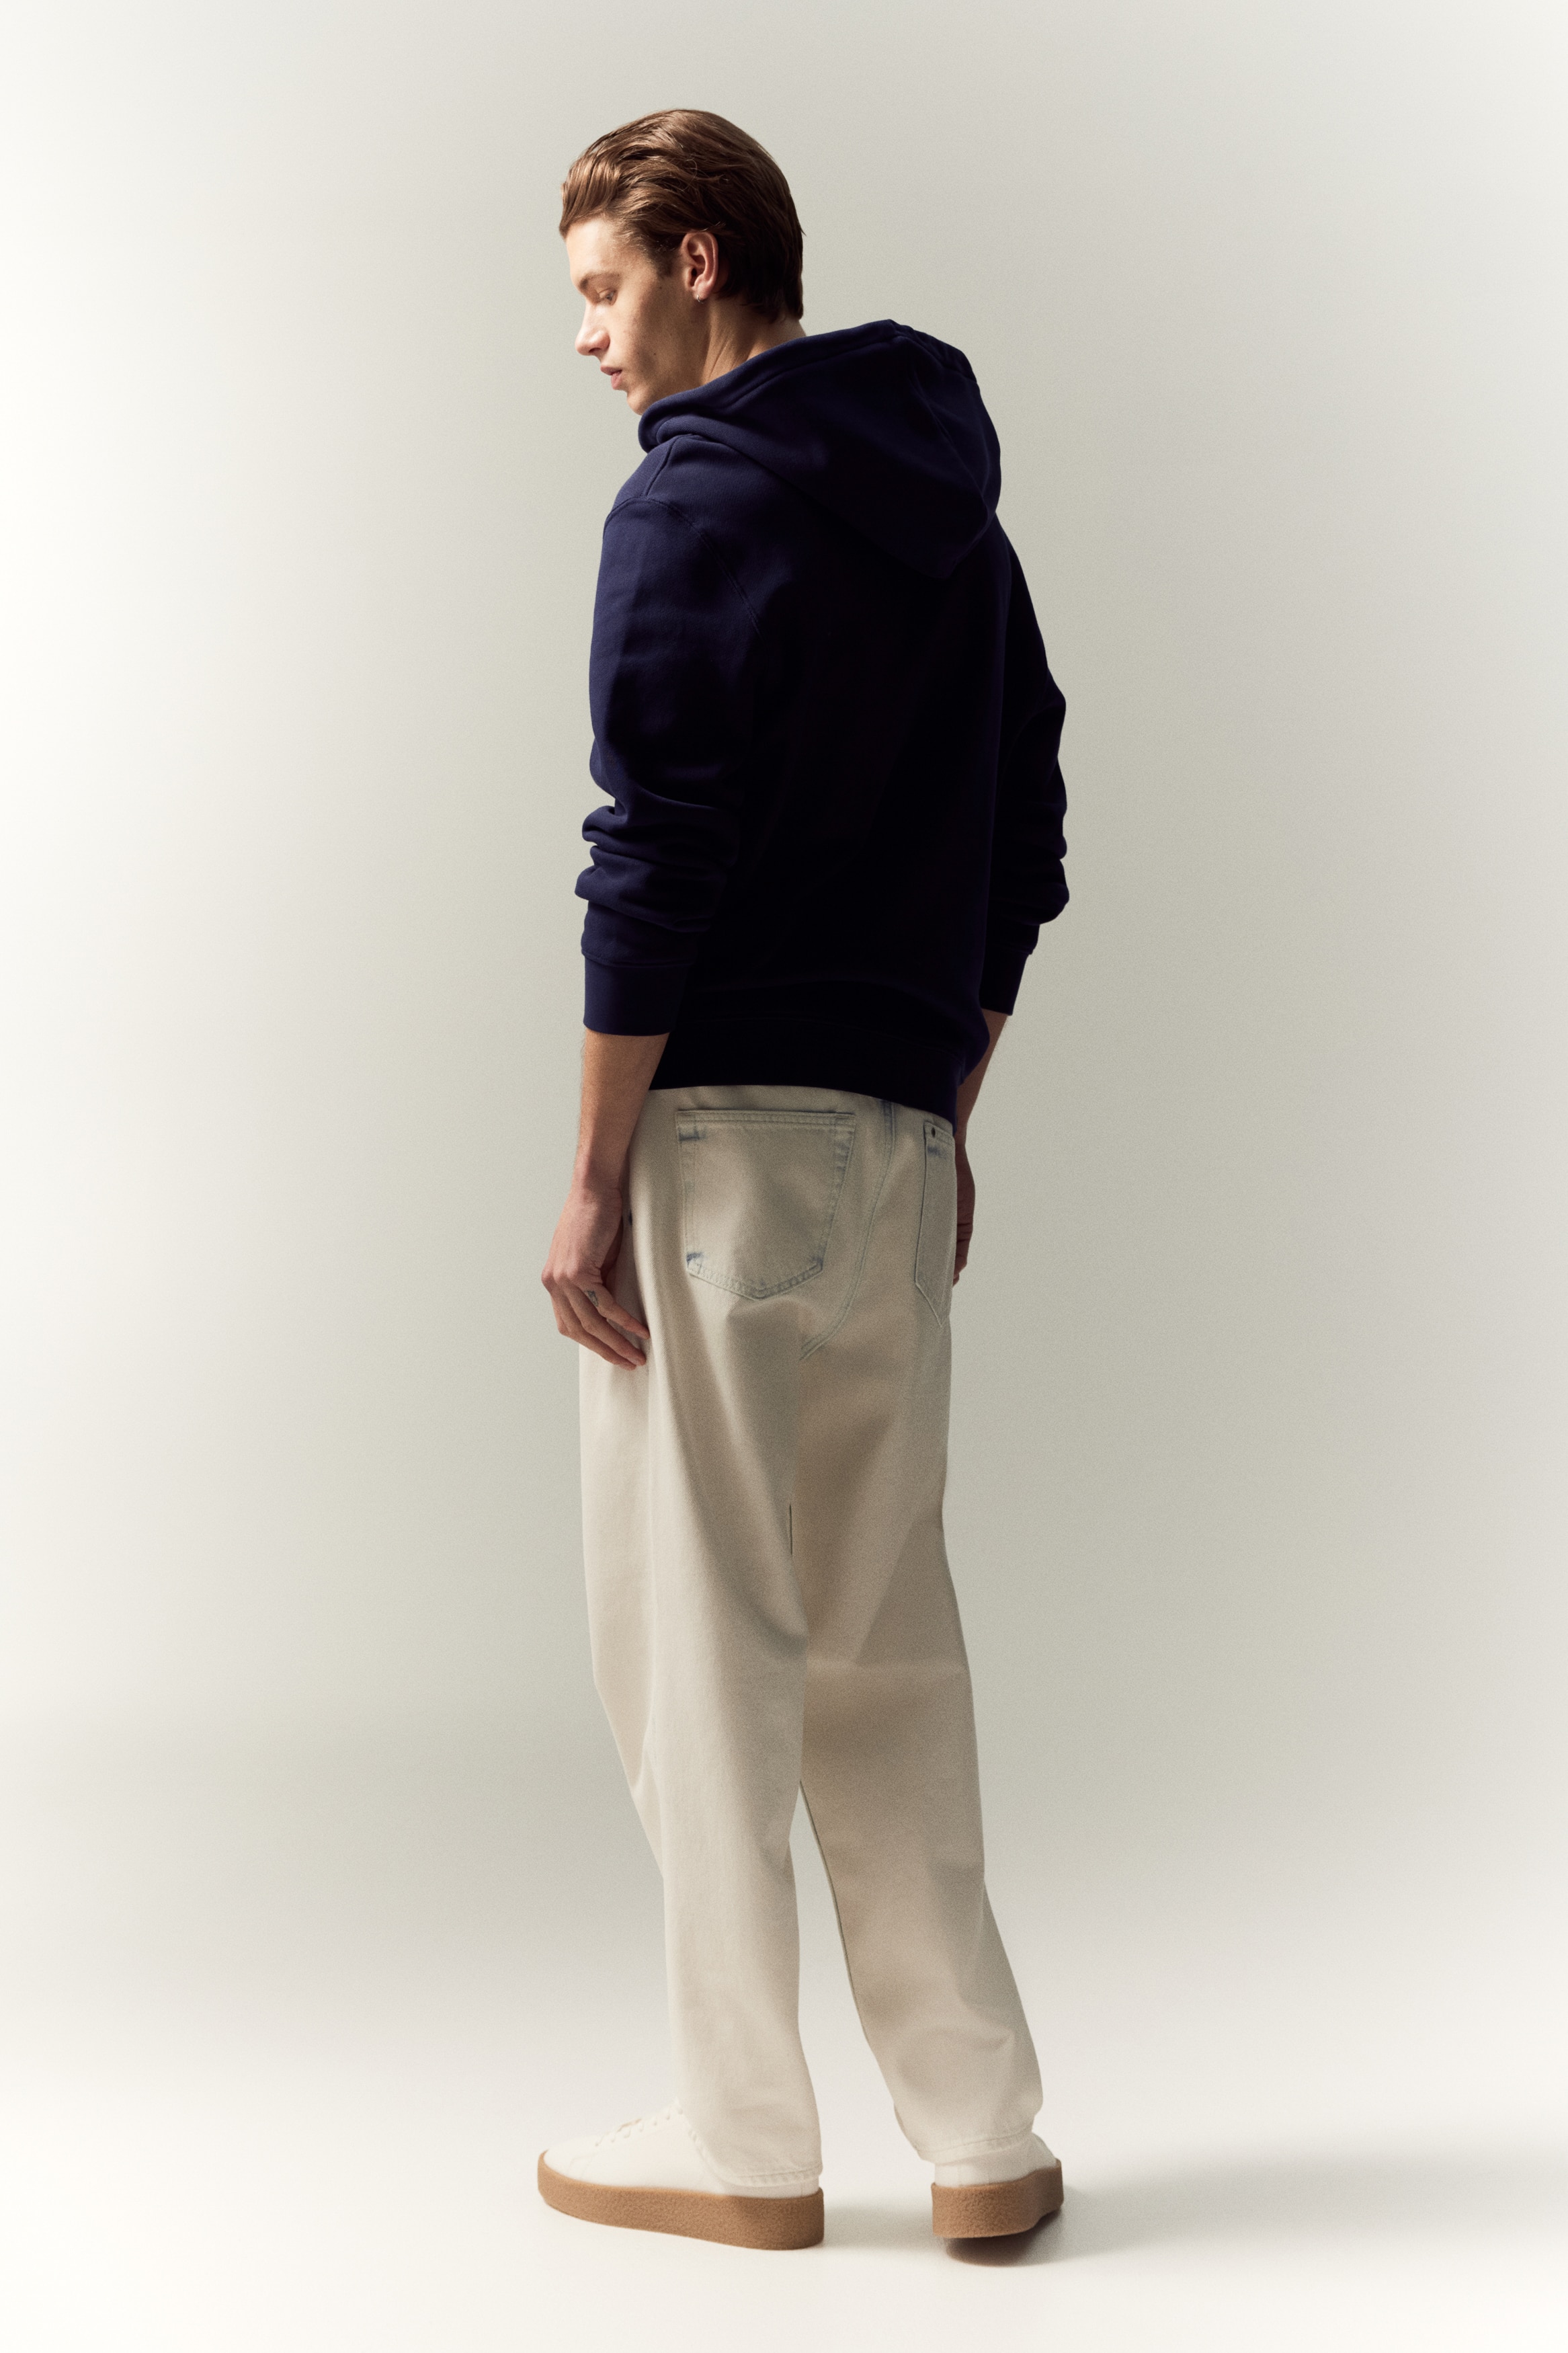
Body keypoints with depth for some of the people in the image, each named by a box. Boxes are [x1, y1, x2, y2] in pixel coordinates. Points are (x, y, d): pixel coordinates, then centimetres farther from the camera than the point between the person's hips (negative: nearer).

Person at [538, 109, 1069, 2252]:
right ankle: (980, 2134, 15)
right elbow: (1024, 847, 17)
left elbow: (659, 861, -15)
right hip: (897, 1136, 8)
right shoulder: (956, 519, 16)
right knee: (886, 1636, 12)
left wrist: (592, 1182, -12)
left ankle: (748, 2141, 9)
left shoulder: (696, 502, -8)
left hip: (725, 1124, -8)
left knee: (697, 1635, 1)